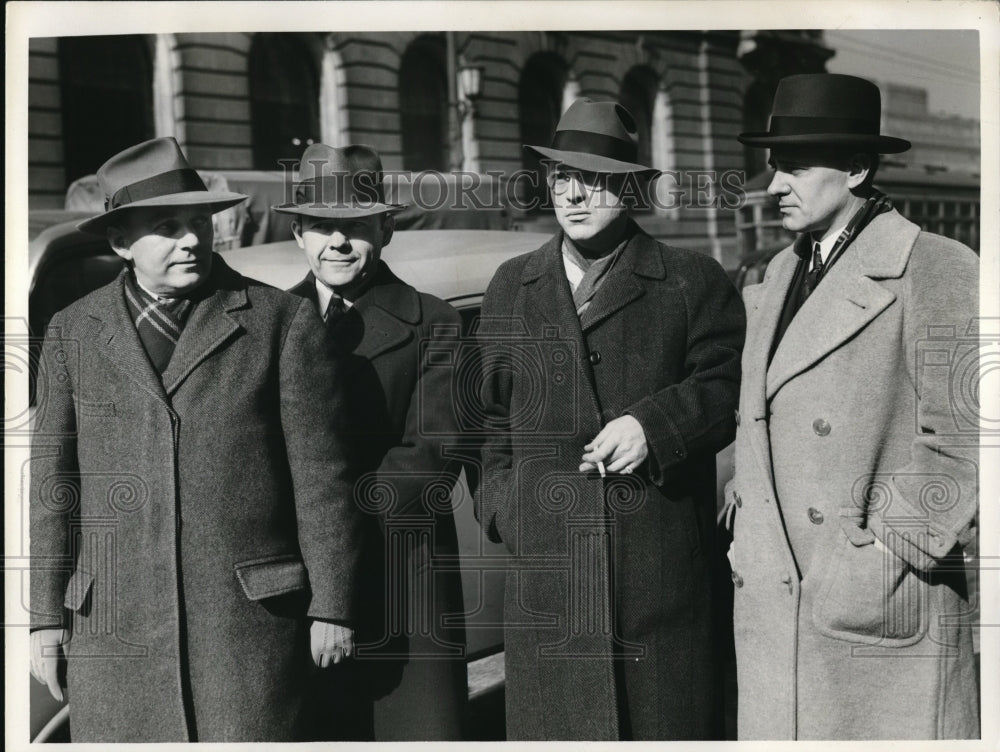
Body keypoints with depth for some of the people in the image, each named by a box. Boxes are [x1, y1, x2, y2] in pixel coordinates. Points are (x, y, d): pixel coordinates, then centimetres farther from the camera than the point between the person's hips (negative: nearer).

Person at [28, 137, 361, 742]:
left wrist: (331, 607, -3)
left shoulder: (283, 321, 0)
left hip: (253, 620, -2)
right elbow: (53, 480, 9)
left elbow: (321, 476, -1)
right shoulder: (74, 333, 9)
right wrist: (47, 617, 7)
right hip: (116, 634, 2)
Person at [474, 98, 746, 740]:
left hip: (663, 556, -2)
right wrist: (501, 501, 11)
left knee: (667, 715, 3)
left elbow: (727, 388, 0)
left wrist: (655, 423, -16)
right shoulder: (511, 288, 15)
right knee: (553, 716, 5)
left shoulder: (694, 283, 6)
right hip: (547, 558, 3)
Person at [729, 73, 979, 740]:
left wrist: (889, 557, -14)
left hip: (884, 609, -6)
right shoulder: (779, 274, 15)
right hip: (771, 605, 7)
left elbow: (964, 443, -11)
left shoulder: (938, 269, -8)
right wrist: (747, 530, 13)